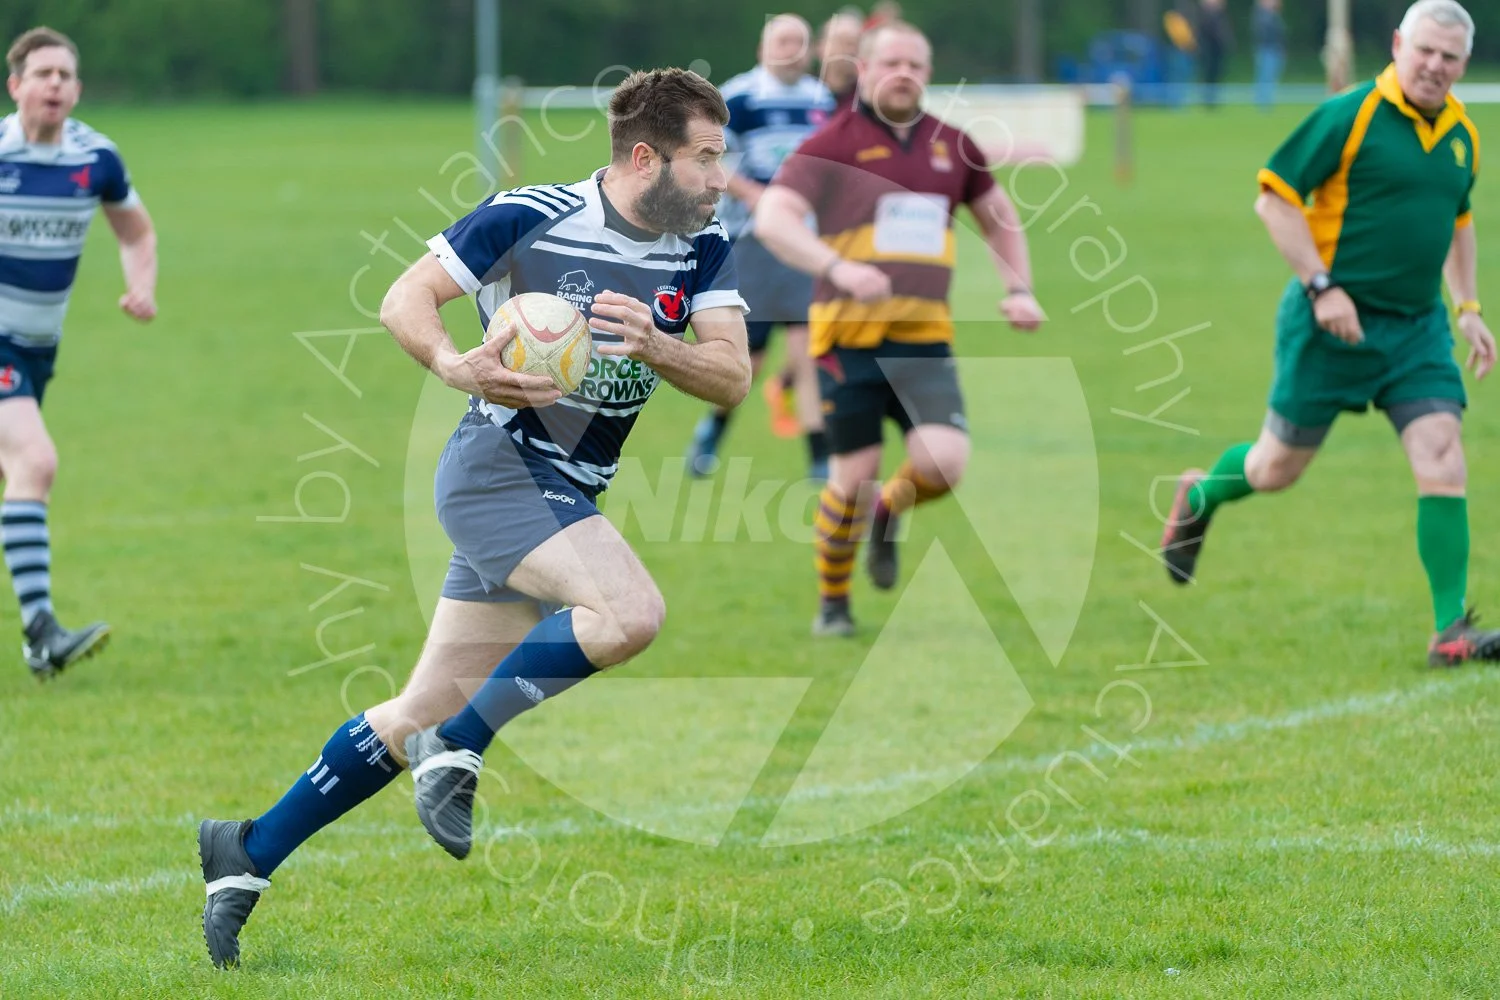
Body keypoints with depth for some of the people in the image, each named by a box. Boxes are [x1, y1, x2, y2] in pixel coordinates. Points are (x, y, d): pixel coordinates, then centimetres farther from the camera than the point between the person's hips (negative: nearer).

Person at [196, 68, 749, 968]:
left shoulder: (705, 251, 2)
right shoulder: (530, 218, -14)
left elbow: (733, 377, -5)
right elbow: (405, 298, -7)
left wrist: (653, 345, -23)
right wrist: (457, 366, -26)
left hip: (566, 499, 7)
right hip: (500, 465, -7)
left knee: (424, 713, 8)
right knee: (631, 612, -29)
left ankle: (250, 852, 19)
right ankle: (460, 748, -12)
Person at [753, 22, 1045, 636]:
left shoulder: (951, 146, 11)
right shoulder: (832, 145, -4)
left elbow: (999, 217, 28)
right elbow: (772, 218, -16)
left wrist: (1018, 290, 14)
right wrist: (836, 268, -31)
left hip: (925, 338, 3)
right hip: (849, 336, -3)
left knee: (943, 463, -16)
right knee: (855, 475, -6)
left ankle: (889, 514, 20)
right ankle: (832, 602, 18)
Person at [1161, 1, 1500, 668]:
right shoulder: (1350, 115, -12)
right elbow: (1274, 198, -11)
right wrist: (1321, 285, -18)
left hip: (1418, 326, 5)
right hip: (1334, 323, -4)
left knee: (1442, 463, -11)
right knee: (1278, 468, 8)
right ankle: (1199, 497, 41)